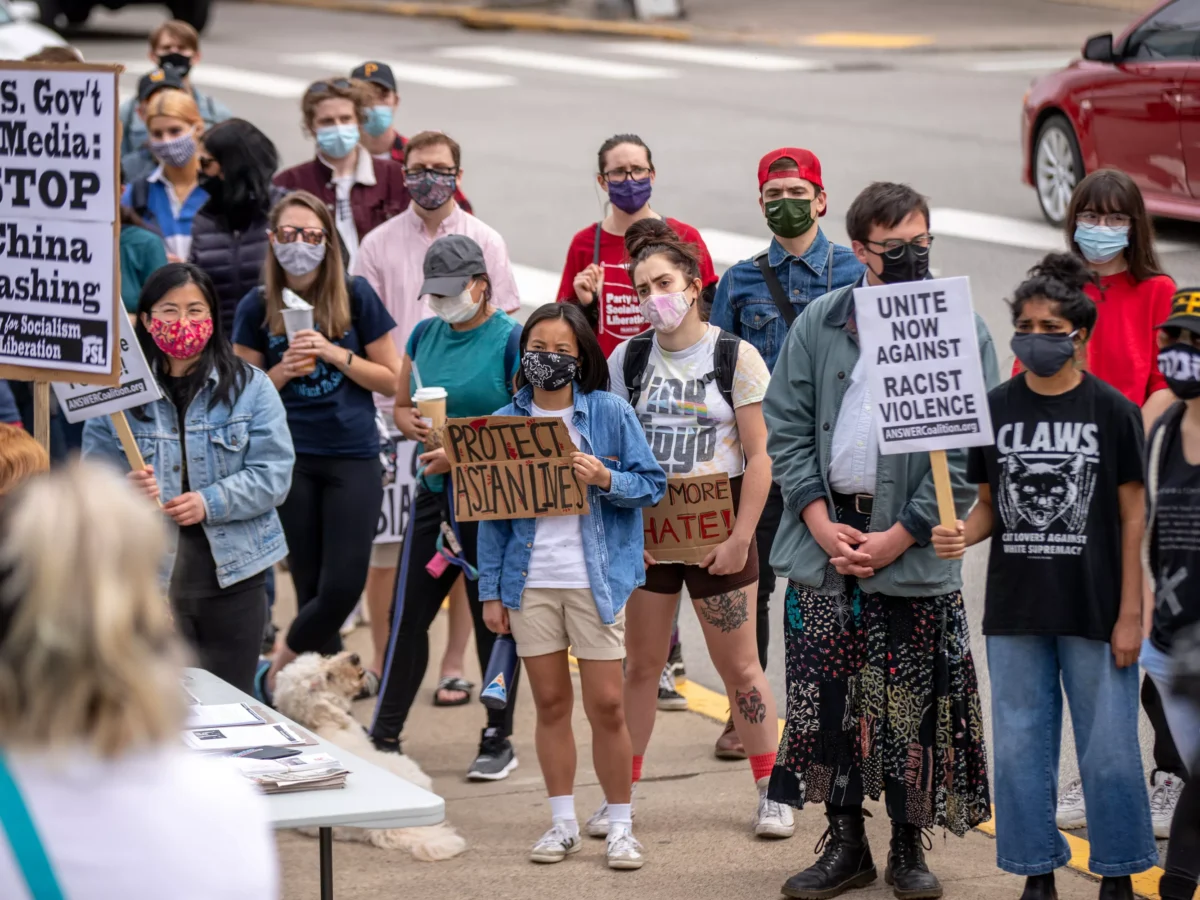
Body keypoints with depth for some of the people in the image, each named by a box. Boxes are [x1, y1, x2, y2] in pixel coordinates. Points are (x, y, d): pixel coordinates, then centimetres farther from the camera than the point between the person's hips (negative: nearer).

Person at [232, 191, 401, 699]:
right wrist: (283, 371, -10)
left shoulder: (355, 296, 0)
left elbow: (392, 380, 2)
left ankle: (279, 665, 13)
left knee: (344, 585, -9)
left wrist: (335, 354, -11)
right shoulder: (257, 308, 3)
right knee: (312, 587, 3)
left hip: (353, 457, -1)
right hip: (290, 460, 1)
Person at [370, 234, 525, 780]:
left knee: (493, 619, 3)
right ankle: (384, 735, 10)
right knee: (408, 612, 4)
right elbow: (401, 407, 19)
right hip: (435, 491, 5)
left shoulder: (512, 340, -8)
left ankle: (498, 741, 14)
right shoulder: (425, 335, 11)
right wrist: (417, 426, -4)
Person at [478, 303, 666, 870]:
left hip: (597, 580, -2)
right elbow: (491, 514, 7)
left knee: (606, 704, -3)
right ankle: (563, 823, 17)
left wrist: (604, 479, -19)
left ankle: (620, 826, 8)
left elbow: (652, 484, 0)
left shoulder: (611, 414, -1)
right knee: (550, 702, 8)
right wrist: (490, 592, 4)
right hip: (530, 583, 2)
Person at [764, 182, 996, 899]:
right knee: (823, 698, 5)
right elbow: (785, 426, 5)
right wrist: (820, 523, -6)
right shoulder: (820, 323, 5)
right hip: (826, 535, 2)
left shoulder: (961, 329, -3)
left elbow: (971, 452, -6)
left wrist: (899, 536, -11)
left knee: (911, 705, 2)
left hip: (914, 546, -2)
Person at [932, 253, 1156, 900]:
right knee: (1020, 748, 8)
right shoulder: (995, 409, 5)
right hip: (1015, 611, 3)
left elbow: (1133, 515, -2)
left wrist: (1129, 615, -6)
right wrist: (963, 535, -12)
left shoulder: (1113, 412, -4)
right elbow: (989, 501, 11)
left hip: (1094, 612, -3)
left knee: (1108, 749, 1)